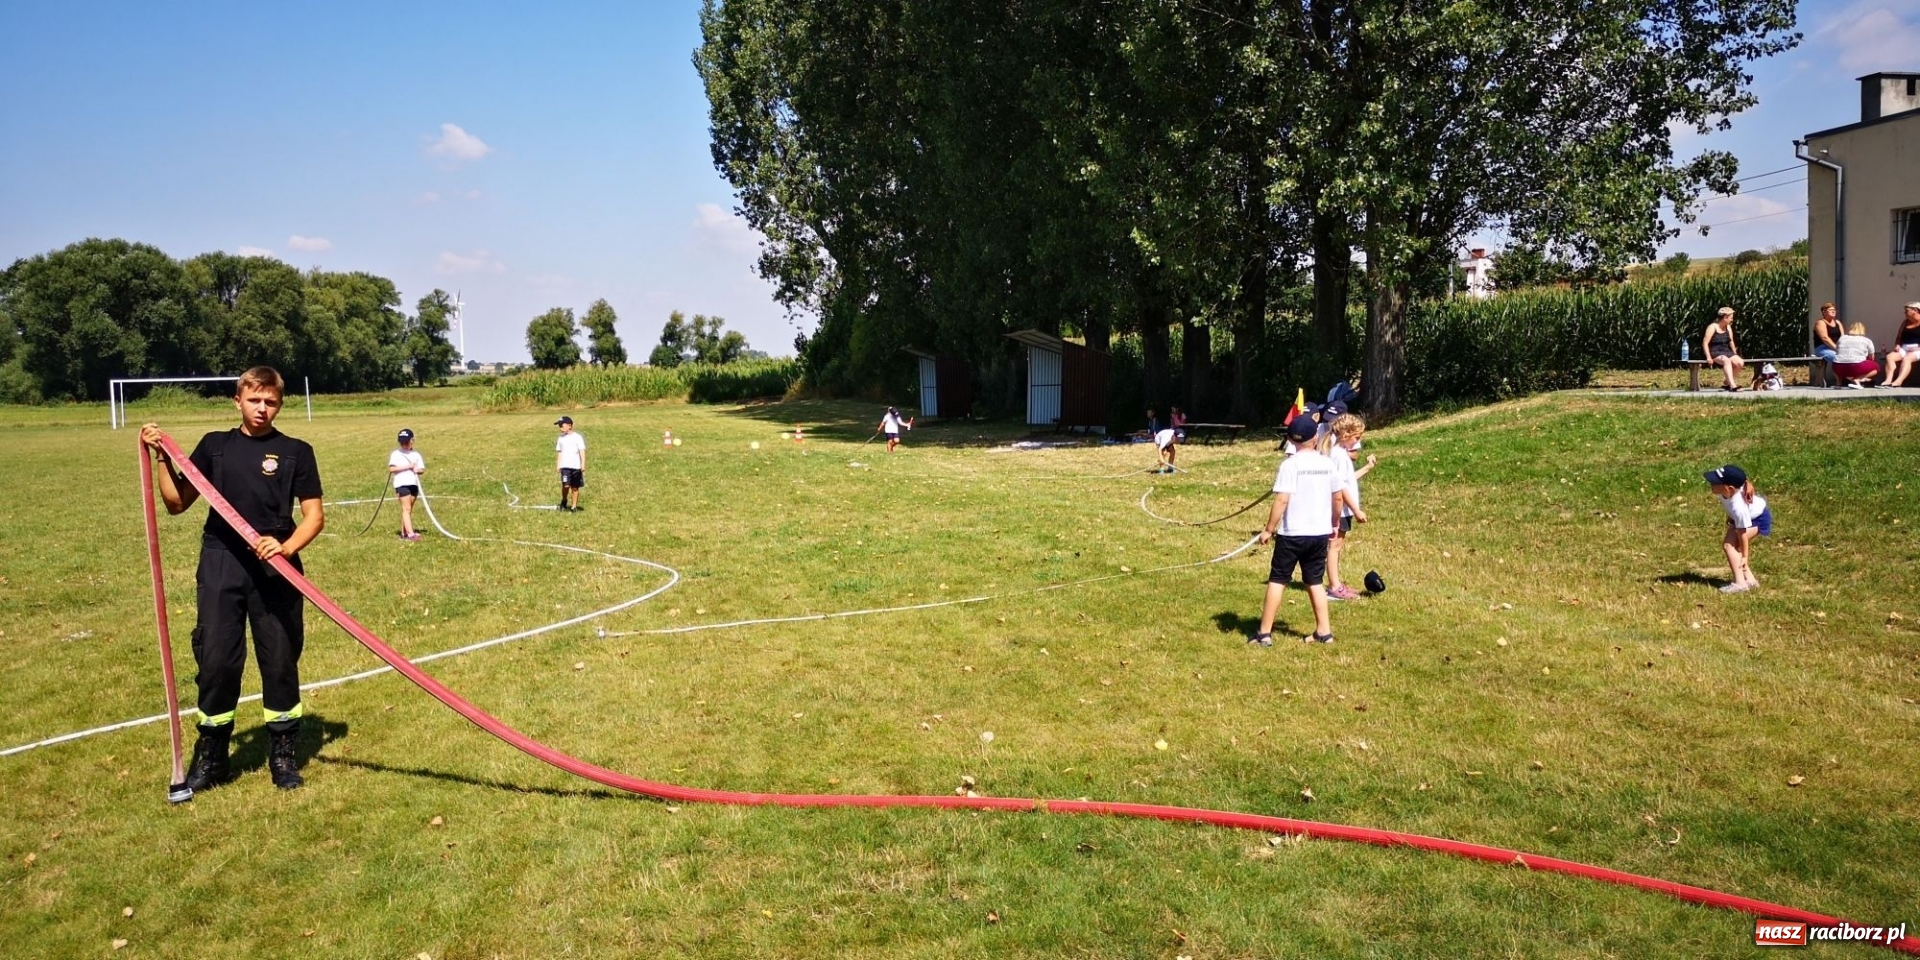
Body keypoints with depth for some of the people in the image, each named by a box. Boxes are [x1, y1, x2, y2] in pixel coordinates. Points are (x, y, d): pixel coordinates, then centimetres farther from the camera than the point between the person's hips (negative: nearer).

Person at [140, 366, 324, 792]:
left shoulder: (296, 451, 1)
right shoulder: (215, 445, 9)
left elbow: (314, 515, -1)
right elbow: (177, 503, 10)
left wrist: (286, 547, -17)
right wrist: (162, 457, -1)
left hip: (275, 569, -2)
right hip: (221, 567, 2)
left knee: (280, 660, 5)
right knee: (215, 660, 5)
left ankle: (283, 753, 18)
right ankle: (210, 754, 20)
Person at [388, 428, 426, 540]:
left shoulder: (416, 454, 14)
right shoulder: (395, 454, 1)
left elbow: (422, 469, 9)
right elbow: (391, 468, -11)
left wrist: (417, 470, -14)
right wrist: (407, 467, -15)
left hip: (414, 483, 5)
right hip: (402, 484, -5)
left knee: (408, 510, 10)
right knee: (406, 508, -12)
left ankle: (404, 533, 17)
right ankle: (410, 534, -20)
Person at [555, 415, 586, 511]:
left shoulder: (577, 437, -3)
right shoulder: (561, 439, 10)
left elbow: (582, 451, -4)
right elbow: (559, 452, 17)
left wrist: (583, 465, -11)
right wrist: (558, 466, 14)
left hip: (576, 466, -2)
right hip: (565, 466, 2)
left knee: (575, 487, 5)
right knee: (566, 485, -15)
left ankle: (574, 506, 16)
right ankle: (564, 501, 8)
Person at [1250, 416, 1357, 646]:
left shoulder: (1290, 464, -12)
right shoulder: (1328, 464, 3)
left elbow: (1281, 500, -17)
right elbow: (1338, 497, 9)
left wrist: (1268, 529, -10)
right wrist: (1334, 524, 24)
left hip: (1292, 533, -5)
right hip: (1320, 533, 5)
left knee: (1277, 580, 3)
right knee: (1315, 582, 16)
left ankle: (1265, 633, 4)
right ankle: (1324, 631, 16)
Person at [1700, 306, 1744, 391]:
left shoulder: (1728, 328, 13)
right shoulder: (1712, 327, -7)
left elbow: (1731, 342, 20)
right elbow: (1705, 343, -12)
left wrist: (1735, 355, 12)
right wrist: (1708, 357, -22)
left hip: (1726, 352, 7)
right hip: (1715, 353, -7)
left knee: (1740, 363, -20)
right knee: (1727, 361, -38)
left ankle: (1728, 381, 4)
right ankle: (1732, 385, -47)